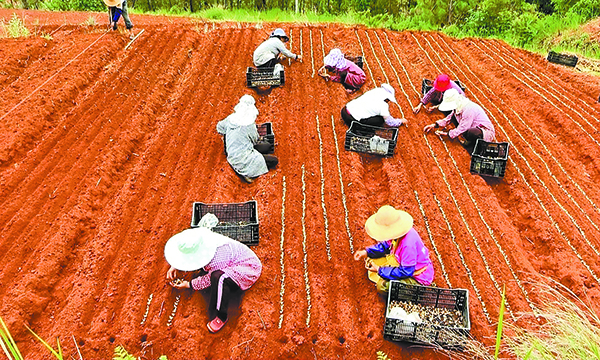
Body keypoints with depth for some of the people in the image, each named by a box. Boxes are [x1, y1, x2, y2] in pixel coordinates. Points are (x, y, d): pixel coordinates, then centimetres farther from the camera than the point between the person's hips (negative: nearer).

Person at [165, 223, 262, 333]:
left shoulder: (217, 258, -38)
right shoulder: (200, 235, -16)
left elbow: (210, 279, -21)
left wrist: (189, 285, -10)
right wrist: (174, 266, -1)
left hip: (247, 268, -9)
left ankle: (220, 317, -20)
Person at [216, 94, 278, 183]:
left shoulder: (231, 118, -3)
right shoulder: (249, 124, -21)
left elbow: (219, 127, 15)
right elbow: (255, 140, -3)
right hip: (243, 159, -8)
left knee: (267, 146, 16)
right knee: (274, 161, -2)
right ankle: (246, 173, -5)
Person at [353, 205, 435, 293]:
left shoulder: (408, 244, -38)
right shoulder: (398, 232, -12)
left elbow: (406, 272, -29)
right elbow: (386, 245, 9)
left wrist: (380, 270, -22)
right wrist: (366, 252, -4)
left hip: (418, 279, -8)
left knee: (382, 285, -26)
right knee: (370, 259, 7)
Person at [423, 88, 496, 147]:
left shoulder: (468, 110, -31)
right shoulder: (458, 106, -2)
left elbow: (461, 129, -26)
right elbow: (449, 118, 14)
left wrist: (446, 134, -15)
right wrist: (435, 125, 4)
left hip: (486, 132, -9)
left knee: (470, 133, -44)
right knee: (454, 115, -1)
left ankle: (469, 141, -8)